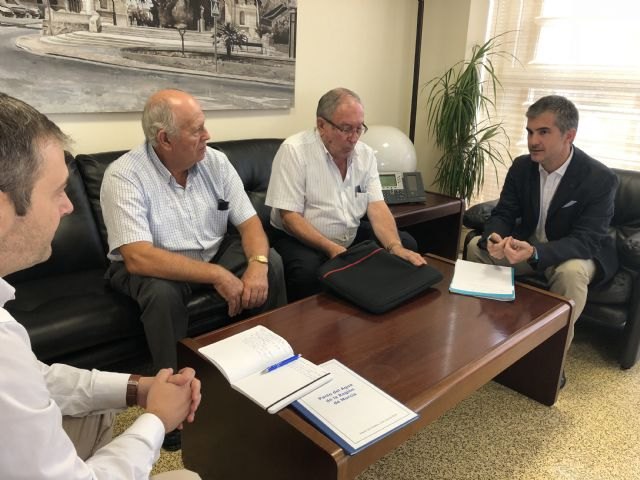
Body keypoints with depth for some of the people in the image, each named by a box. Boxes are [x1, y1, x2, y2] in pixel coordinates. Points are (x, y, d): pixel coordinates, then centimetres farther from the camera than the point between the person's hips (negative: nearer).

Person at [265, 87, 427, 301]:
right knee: (307, 271, -36)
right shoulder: (294, 151, -17)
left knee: (406, 244, -5)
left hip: (353, 236, 6)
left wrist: (396, 247, -25)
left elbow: (377, 207, -6)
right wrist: (332, 249, -31)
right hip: (301, 240, -6)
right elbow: (290, 216, -20)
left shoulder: (366, 154, 0)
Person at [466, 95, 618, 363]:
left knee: (571, 272, -37)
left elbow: (585, 241, -29)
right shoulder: (521, 166, -7)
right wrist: (493, 238, -34)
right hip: (527, 244, 5)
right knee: (477, 246, -13)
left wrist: (535, 251, -48)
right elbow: (503, 213, -7)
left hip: (577, 253, -4)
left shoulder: (600, 179, -22)